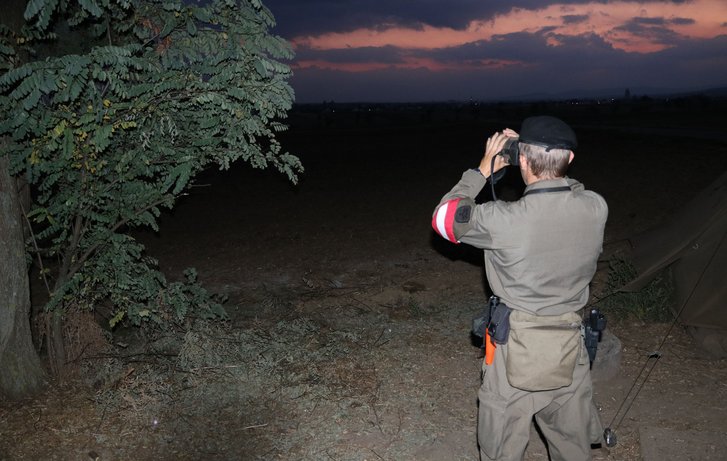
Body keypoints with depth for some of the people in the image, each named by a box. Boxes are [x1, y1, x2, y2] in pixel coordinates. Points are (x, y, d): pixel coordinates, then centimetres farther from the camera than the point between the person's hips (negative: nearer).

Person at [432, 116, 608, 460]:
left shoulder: (503, 220, -25)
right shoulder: (596, 209, -12)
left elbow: (444, 218, -5)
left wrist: (483, 171, 1)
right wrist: (534, 152, 8)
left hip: (515, 349, -4)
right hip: (571, 351, 4)